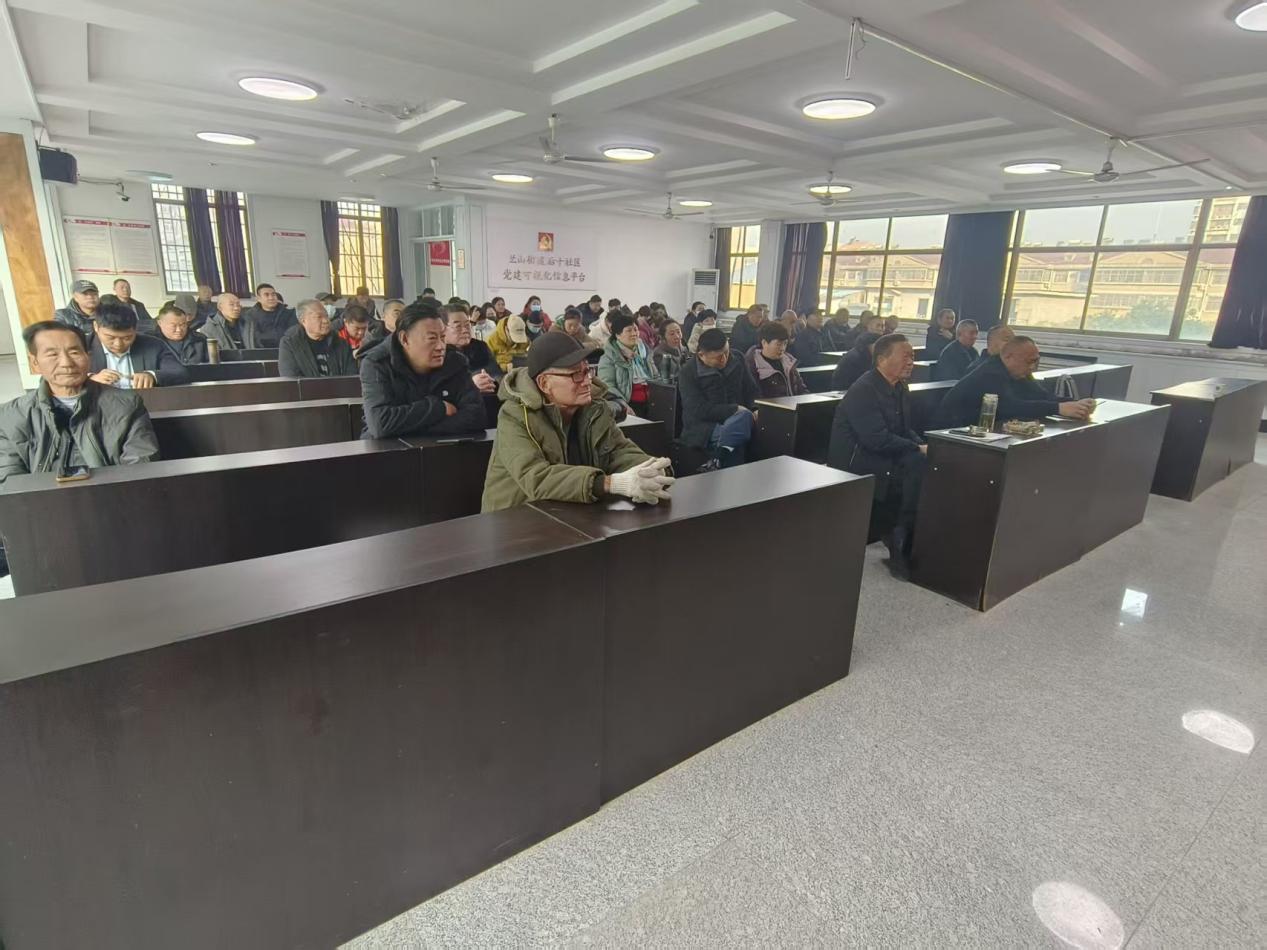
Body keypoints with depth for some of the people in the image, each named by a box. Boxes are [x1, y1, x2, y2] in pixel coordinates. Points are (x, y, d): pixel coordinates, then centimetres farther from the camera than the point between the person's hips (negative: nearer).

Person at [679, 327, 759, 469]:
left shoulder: (737, 361, 12)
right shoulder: (688, 371, -3)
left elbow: (752, 392, 21)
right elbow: (698, 410, -12)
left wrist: (755, 410, 0)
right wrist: (735, 409, -15)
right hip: (703, 427, -5)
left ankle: (714, 466, -25)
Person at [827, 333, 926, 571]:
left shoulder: (900, 388, 10)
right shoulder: (863, 390, -18)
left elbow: (905, 430, 14)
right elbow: (878, 439, -25)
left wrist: (924, 447, -6)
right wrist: (919, 450, -20)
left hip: (883, 456, 9)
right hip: (857, 462, -9)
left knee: (926, 465, -13)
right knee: (918, 468, -23)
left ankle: (905, 537, -3)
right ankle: (900, 541, -8)